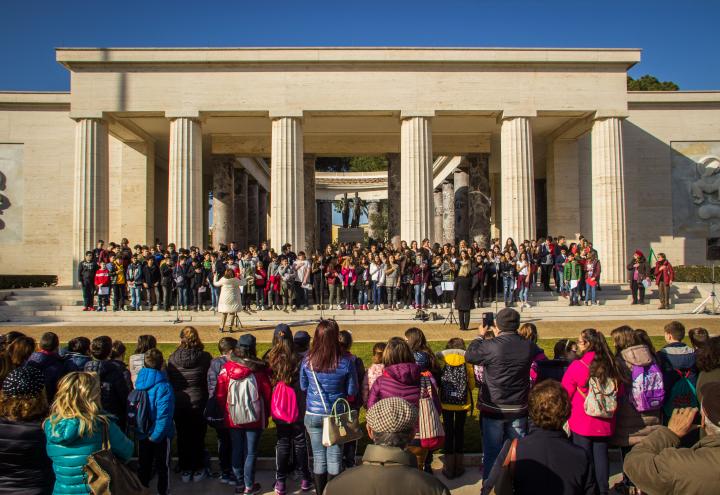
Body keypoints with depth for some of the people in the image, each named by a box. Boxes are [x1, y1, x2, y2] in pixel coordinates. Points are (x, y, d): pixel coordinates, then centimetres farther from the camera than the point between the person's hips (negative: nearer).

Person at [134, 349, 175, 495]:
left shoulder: (139, 381, -6)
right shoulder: (163, 386, -24)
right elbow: (164, 414, -28)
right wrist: (156, 434, -19)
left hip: (142, 433, 5)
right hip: (160, 434, -5)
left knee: (143, 465, 21)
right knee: (163, 466, 14)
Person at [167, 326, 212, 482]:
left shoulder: (172, 358, -10)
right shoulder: (205, 357, -15)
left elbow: (168, 381, -1)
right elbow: (210, 380, -8)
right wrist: (209, 403, 5)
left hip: (178, 404, 1)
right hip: (198, 403, -1)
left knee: (183, 437, 16)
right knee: (198, 437, 13)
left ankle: (185, 470, 27)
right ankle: (198, 470, 24)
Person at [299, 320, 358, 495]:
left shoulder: (307, 361, -12)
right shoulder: (345, 362, -17)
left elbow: (303, 386, 3)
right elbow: (352, 391, -6)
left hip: (313, 415, 2)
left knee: (318, 457, 15)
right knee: (334, 458, 12)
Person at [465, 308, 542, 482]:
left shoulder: (491, 346, -21)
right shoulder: (529, 346, -9)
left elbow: (469, 356, -7)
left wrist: (480, 336, 9)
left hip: (494, 410, -3)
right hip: (519, 409, 3)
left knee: (492, 451, 10)